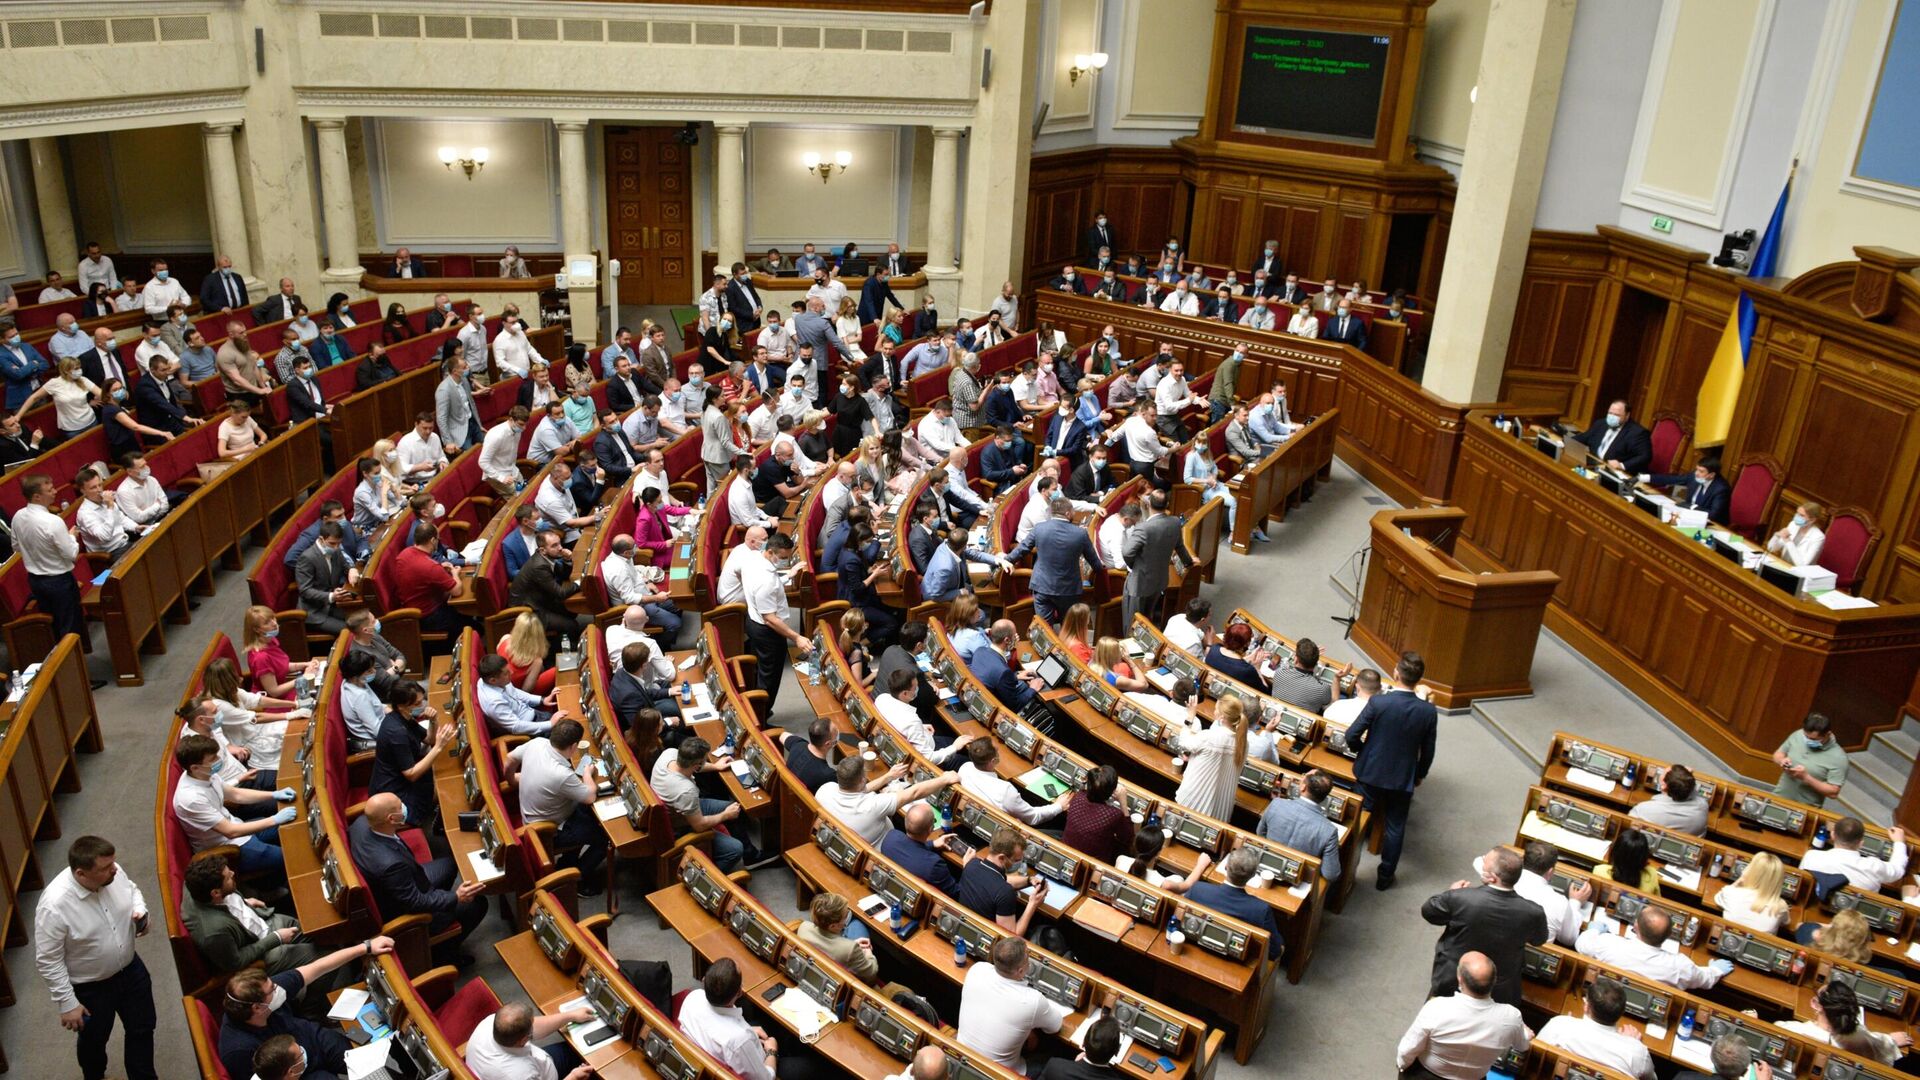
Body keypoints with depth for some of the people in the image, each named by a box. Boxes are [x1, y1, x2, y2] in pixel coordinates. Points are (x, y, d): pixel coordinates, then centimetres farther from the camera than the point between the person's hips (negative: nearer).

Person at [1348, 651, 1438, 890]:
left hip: (1370, 772, -1)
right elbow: (1428, 751, -3)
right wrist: (1420, 775, 16)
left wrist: (1361, 751, 6)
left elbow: (1351, 736, -17)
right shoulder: (1428, 711, -15)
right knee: (1395, 828, 18)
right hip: (1403, 778, 1)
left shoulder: (1378, 702, -23)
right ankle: (1385, 876, 28)